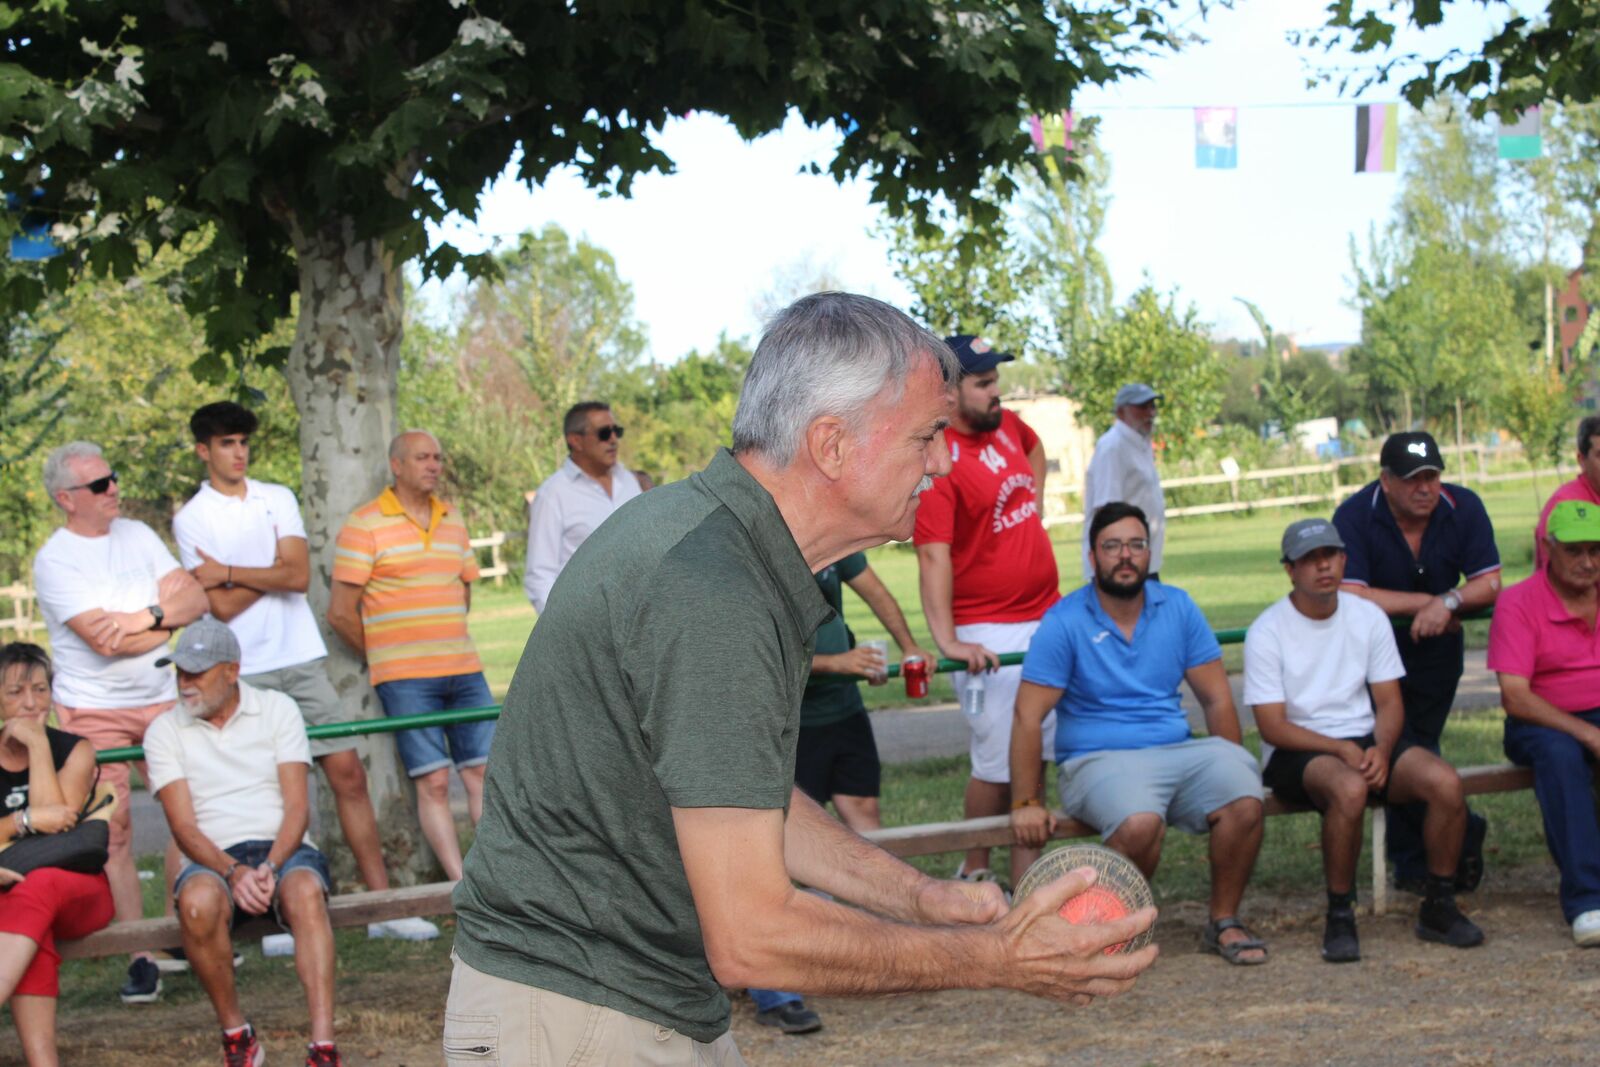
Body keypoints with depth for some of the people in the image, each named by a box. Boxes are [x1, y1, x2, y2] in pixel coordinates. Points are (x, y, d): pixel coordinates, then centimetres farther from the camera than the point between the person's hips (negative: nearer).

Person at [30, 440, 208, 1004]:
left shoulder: (137, 535, 9)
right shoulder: (55, 560, -9)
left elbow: (197, 600, 1)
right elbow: (103, 639, -20)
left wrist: (144, 617, -18)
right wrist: (171, 616, -6)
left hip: (161, 699, 5)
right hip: (94, 710, -5)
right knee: (111, 829, -9)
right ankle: (139, 956, -4)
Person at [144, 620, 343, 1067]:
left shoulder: (277, 709, 7)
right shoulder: (165, 731, 8)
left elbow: (297, 807, -1)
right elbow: (183, 826, -2)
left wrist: (270, 867, -19)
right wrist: (233, 872, -21)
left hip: (283, 848, 0)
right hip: (214, 860, 0)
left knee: (305, 891, -36)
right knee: (198, 901, -36)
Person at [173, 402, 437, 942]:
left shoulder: (278, 500, 10)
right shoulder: (191, 519, 0)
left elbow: (299, 575, -3)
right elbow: (221, 606, -10)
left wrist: (229, 573, -6)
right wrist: (272, 572, -3)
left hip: (302, 660, 3)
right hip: (245, 672, -3)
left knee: (348, 773, 0)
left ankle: (381, 902, 4)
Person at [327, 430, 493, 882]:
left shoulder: (452, 519, 14)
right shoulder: (364, 525, -5)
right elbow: (340, 612, -6)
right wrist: (383, 657, 3)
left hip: (465, 671, 5)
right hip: (405, 679, -5)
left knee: (484, 773, 3)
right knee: (433, 782, -6)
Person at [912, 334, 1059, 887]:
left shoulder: (1007, 425, 6)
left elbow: (1035, 450, 32)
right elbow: (933, 555, -25)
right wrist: (946, 640, -32)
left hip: (1046, 614, 8)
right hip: (989, 633, -8)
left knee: (1035, 753, 11)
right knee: (998, 763, -3)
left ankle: (1027, 872, 18)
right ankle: (974, 872, 15)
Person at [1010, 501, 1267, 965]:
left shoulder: (1177, 608, 9)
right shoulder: (1064, 622, -4)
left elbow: (1216, 699, 10)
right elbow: (1028, 717, -7)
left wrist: (1233, 768, -1)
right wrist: (1026, 803, -12)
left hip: (1176, 749, 4)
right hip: (1098, 760, -4)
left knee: (1244, 801, -26)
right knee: (1141, 823, -36)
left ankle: (1224, 922, -4)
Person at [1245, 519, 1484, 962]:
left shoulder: (1368, 617, 7)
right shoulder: (1267, 631, -6)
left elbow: (1390, 701, 6)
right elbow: (1272, 726, -10)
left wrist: (1381, 750, -15)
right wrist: (1343, 750, -21)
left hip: (1366, 740, 5)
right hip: (1296, 752, -4)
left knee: (1446, 781, -23)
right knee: (1350, 788, -38)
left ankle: (1439, 907, -5)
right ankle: (1340, 917, -22)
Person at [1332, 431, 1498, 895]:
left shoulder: (1463, 507, -11)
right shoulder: (1354, 517, -21)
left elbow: (1490, 584, -9)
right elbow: (1350, 596, -28)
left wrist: (1449, 602, -29)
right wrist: (1425, 602, -22)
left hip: (1437, 648, 2)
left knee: (1417, 749, -1)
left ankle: (1412, 862, 14)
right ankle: (1462, 833, 3)